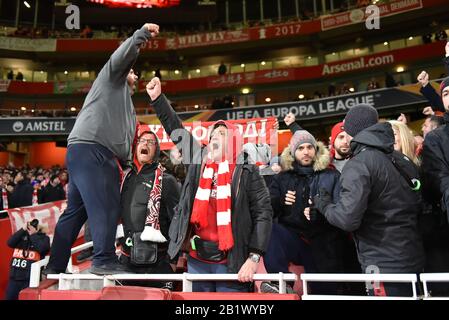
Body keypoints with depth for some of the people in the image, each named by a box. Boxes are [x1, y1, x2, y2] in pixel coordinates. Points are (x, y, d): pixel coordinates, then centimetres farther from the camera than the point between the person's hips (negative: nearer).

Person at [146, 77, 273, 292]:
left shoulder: (248, 171, -3)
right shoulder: (199, 161, 8)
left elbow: (263, 213, -7)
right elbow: (176, 131, 13)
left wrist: (253, 258, -14)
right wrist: (157, 98, 11)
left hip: (232, 261, -4)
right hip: (197, 259, 4)